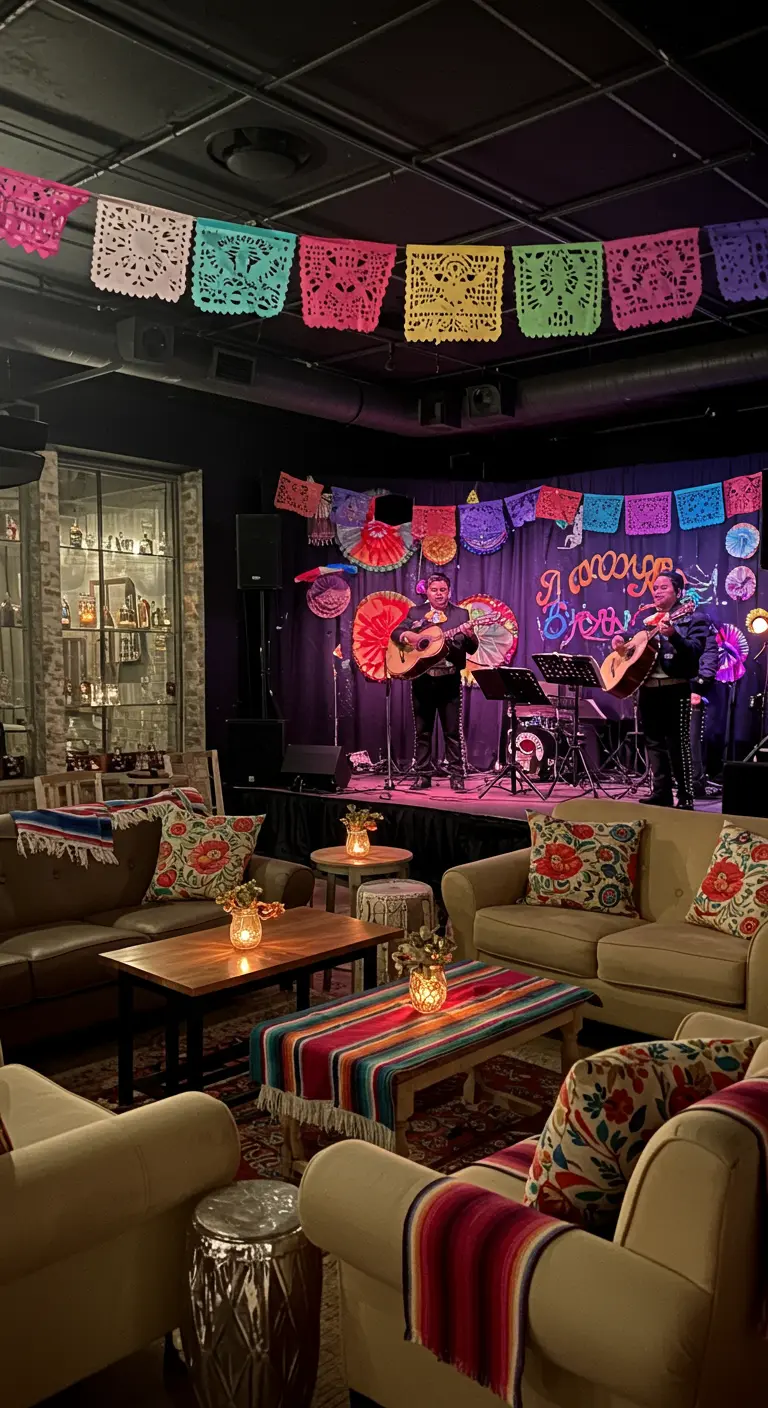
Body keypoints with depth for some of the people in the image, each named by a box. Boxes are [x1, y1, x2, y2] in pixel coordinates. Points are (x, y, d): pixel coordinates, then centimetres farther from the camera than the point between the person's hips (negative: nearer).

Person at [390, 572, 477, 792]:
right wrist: (407, 636, -17)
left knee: (453, 730, -1)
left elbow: (471, 649, -2)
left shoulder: (460, 614, 4)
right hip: (422, 678, 2)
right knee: (422, 730, 6)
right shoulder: (415, 613, 10)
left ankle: (457, 776, 4)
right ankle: (423, 775, 14)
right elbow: (395, 633, 5)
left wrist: (470, 636, -24)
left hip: (450, 679, -2)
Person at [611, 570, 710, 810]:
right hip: (648, 689, 6)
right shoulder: (647, 619, 18)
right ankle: (661, 794, 15)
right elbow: (633, 641, 25)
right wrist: (619, 640, 3)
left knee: (677, 745, -7)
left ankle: (685, 799, -1)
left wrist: (673, 635, -30)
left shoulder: (693, 618, -1)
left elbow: (694, 652, -14)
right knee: (654, 743, 8)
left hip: (675, 689, -6)